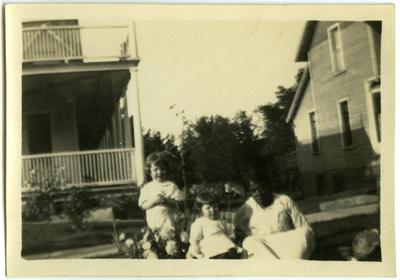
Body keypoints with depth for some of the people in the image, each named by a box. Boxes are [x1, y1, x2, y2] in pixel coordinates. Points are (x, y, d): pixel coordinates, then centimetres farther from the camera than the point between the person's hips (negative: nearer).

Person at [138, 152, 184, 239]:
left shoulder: (170, 186, 0)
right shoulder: (146, 187, 6)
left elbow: (179, 202, -5)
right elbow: (143, 205, -2)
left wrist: (167, 201, -20)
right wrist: (154, 201, -18)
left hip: (167, 223, -2)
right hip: (152, 225, 3)